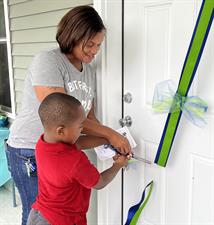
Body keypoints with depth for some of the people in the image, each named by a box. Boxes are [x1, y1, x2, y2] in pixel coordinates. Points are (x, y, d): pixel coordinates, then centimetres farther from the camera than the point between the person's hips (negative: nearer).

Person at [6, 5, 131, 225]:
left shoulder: (89, 71, 6)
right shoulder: (47, 61, -18)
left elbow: (89, 117, 7)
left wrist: (112, 142, -9)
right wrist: (109, 133, -22)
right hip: (29, 152, -6)